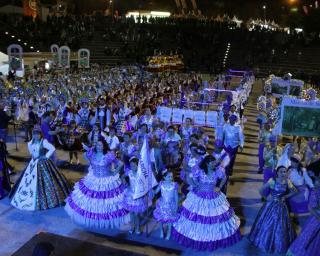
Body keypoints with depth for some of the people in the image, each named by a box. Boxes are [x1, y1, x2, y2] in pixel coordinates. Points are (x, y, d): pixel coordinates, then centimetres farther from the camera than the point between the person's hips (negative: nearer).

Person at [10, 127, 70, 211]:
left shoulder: (44, 141, -19)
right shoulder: (32, 141, 3)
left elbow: (53, 148, -27)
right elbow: (29, 145, 27)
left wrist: (46, 156, -19)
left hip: (43, 163, -7)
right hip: (34, 163, 8)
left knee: (45, 181, -3)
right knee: (31, 181, 16)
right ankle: (31, 197, 35)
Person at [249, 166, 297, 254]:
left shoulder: (287, 182, -10)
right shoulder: (272, 181, -21)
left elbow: (293, 192, 7)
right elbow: (261, 190, -16)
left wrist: (285, 197, -2)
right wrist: (266, 197, -6)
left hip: (281, 206, 3)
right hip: (271, 205, -3)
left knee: (280, 226, 15)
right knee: (267, 223, 11)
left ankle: (278, 243, 39)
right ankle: (266, 240, 36)